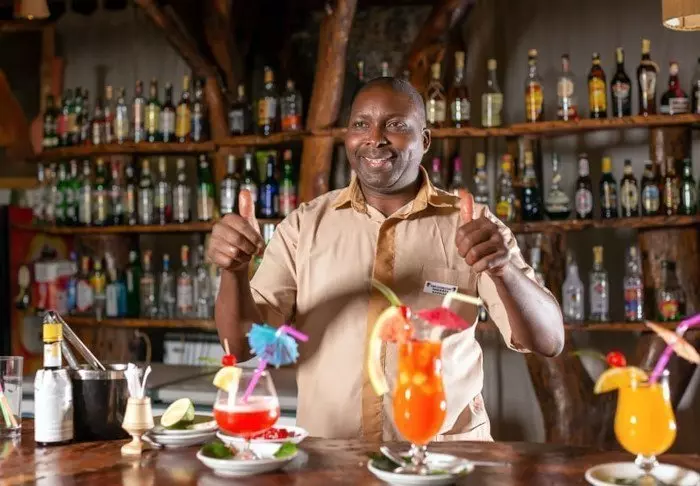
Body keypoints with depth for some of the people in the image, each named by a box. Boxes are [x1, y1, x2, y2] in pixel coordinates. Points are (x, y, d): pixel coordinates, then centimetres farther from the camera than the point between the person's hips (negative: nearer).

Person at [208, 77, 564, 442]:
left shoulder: (471, 225, 1)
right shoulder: (305, 224, 5)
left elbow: (549, 341, -6)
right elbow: (243, 341, 1)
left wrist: (503, 268, -26)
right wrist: (234, 271, -19)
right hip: (326, 456, 2)